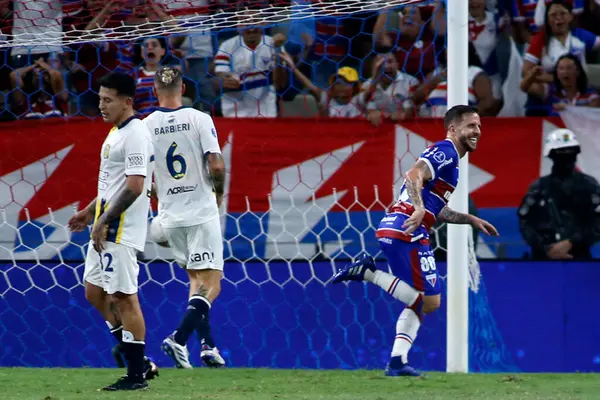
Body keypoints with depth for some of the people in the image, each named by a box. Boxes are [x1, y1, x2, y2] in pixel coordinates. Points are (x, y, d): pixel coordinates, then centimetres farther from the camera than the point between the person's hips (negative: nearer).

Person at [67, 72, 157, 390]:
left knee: (123, 297, -6)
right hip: (106, 229, 11)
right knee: (95, 293, 13)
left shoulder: (135, 135, -16)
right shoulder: (116, 133, 16)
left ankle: (137, 375, 0)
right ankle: (139, 361, 18)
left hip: (121, 230, -11)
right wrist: (90, 212, 22)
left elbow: (134, 186, -23)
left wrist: (104, 221, -20)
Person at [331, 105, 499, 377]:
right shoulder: (445, 151, -5)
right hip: (407, 232, -10)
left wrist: (472, 220, 31)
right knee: (429, 302, -10)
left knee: (419, 302, 14)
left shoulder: (449, 160, 26)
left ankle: (397, 362, 7)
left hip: (391, 230, 10)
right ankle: (369, 273, -11)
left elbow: (438, 211, 32)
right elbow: (414, 176, -21)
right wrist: (419, 208, -35)